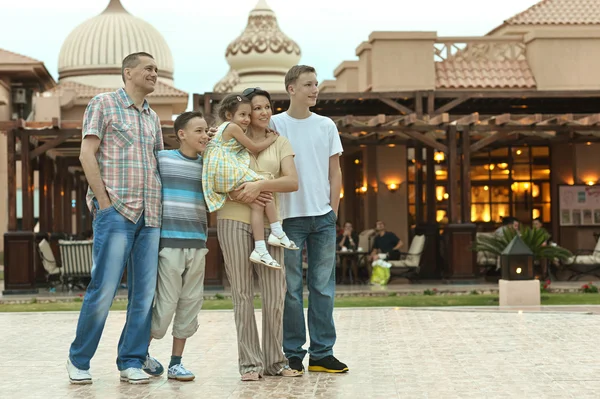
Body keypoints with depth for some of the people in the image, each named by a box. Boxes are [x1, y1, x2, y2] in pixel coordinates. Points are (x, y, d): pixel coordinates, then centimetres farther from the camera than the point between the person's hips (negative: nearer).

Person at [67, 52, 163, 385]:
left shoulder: (153, 117, 21)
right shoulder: (104, 104, 3)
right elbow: (87, 154, -4)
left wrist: (160, 207, 10)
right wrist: (105, 201, -10)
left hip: (149, 216, 6)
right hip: (116, 211, -6)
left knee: (145, 292, 2)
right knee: (103, 289, -9)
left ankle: (132, 362, 9)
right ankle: (78, 360, 4)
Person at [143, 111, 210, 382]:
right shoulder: (162, 159, 0)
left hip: (197, 245, 5)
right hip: (169, 243, -5)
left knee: (190, 306, 5)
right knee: (166, 305, -5)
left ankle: (176, 363, 16)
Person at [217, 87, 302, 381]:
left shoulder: (279, 144, 11)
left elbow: (292, 182, -3)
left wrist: (260, 185, -19)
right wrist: (237, 194, -14)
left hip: (269, 223, 2)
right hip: (234, 221, -2)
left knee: (275, 294, 0)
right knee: (243, 294, 0)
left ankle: (274, 361, 12)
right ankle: (250, 362, 6)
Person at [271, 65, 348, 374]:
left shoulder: (326, 126, 10)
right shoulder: (275, 125, 0)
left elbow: (335, 172, 12)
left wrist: (333, 210, 4)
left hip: (323, 217, 3)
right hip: (290, 217, -3)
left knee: (323, 287, 4)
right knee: (291, 288, 1)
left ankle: (322, 352, 10)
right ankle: (292, 353, 8)